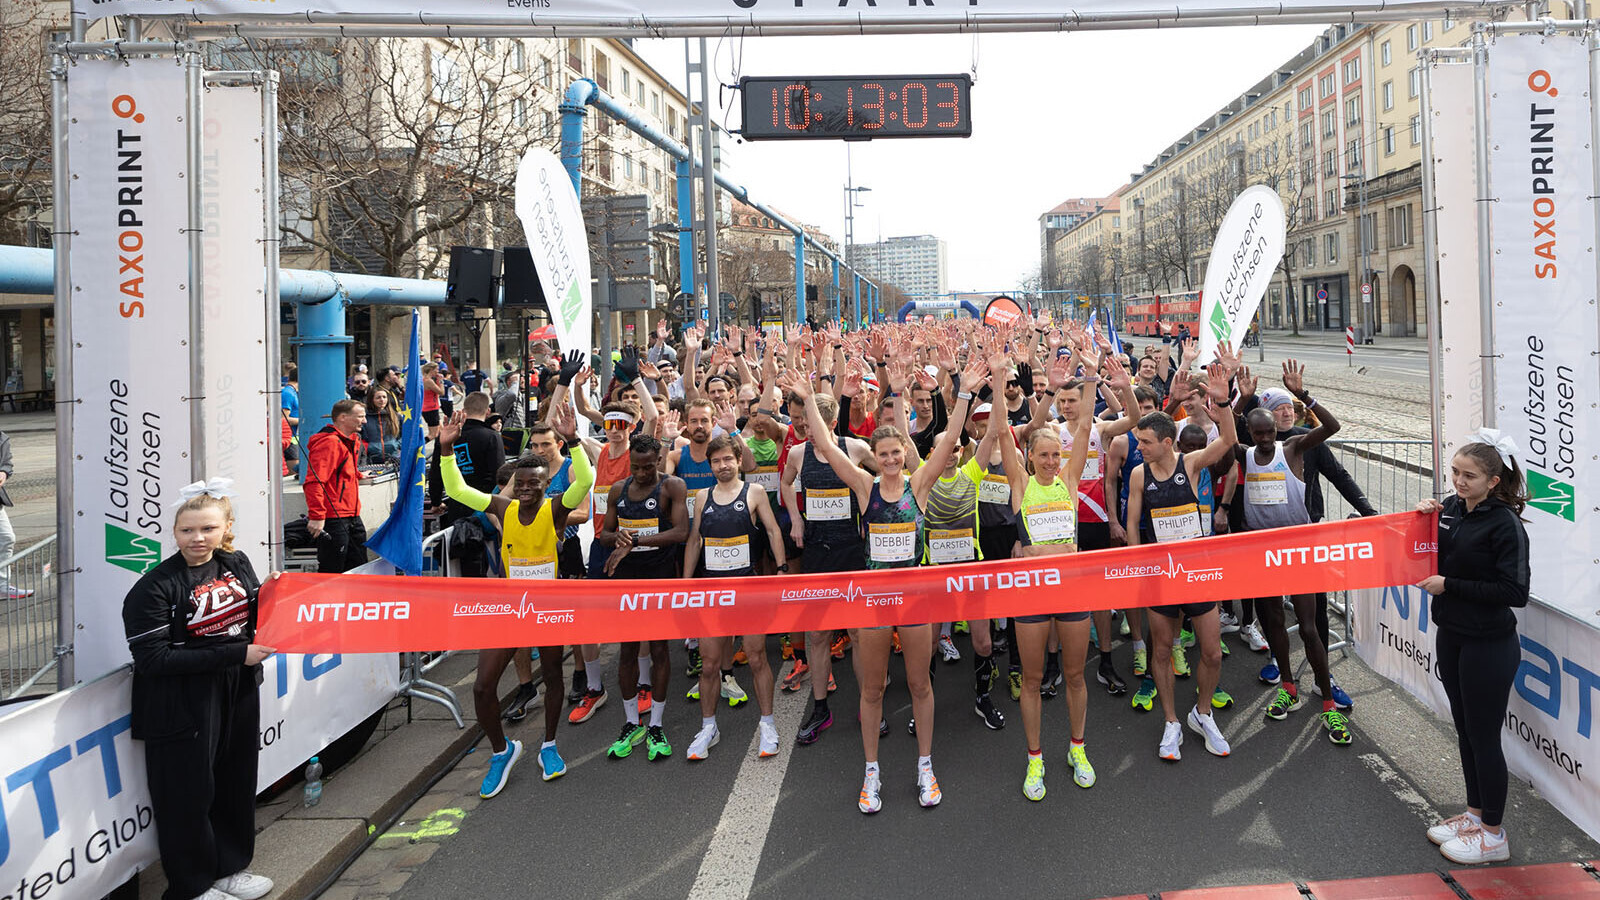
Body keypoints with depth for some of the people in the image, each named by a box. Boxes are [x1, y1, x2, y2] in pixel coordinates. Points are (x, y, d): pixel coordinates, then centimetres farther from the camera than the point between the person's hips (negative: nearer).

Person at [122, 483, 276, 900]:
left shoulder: (237, 565, 3)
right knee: (189, 795, 4)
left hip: (239, 696, 6)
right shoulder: (154, 588, -16)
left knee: (236, 784, 17)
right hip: (184, 709, -6)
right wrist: (236, 654, -23)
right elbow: (154, 659, -21)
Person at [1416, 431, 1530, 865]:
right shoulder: (1451, 508, 2)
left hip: (1489, 646, -8)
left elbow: (1515, 593, -22)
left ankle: (1493, 834, 18)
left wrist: (1450, 586, -21)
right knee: (1465, 729, 18)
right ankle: (1474, 813, 34)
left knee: (1484, 736, 3)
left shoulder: (1505, 524, -18)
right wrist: (1423, 519, -2)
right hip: (1451, 635, 8)